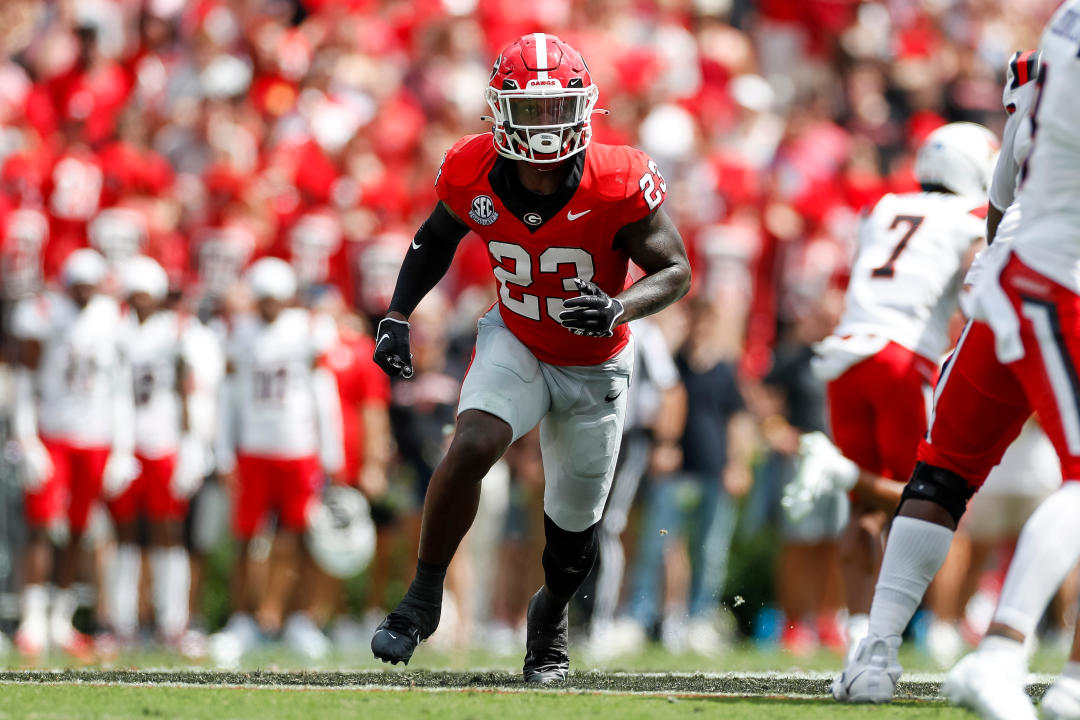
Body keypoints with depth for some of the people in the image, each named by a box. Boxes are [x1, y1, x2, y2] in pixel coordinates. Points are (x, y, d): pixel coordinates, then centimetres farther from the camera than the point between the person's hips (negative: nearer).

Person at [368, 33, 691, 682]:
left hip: (595, 367, 0)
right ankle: (424, 597, -10)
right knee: (471, 448, -28)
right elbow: (437, 239, 3)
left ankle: (551, 616, 45)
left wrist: (621, 308, -37)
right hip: (515, 343, 1)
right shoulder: (473, 174, -19)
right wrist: (397, 317, -6)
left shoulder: (619, 185, -28)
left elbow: (676, 271, -17)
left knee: (574, 531, 11)